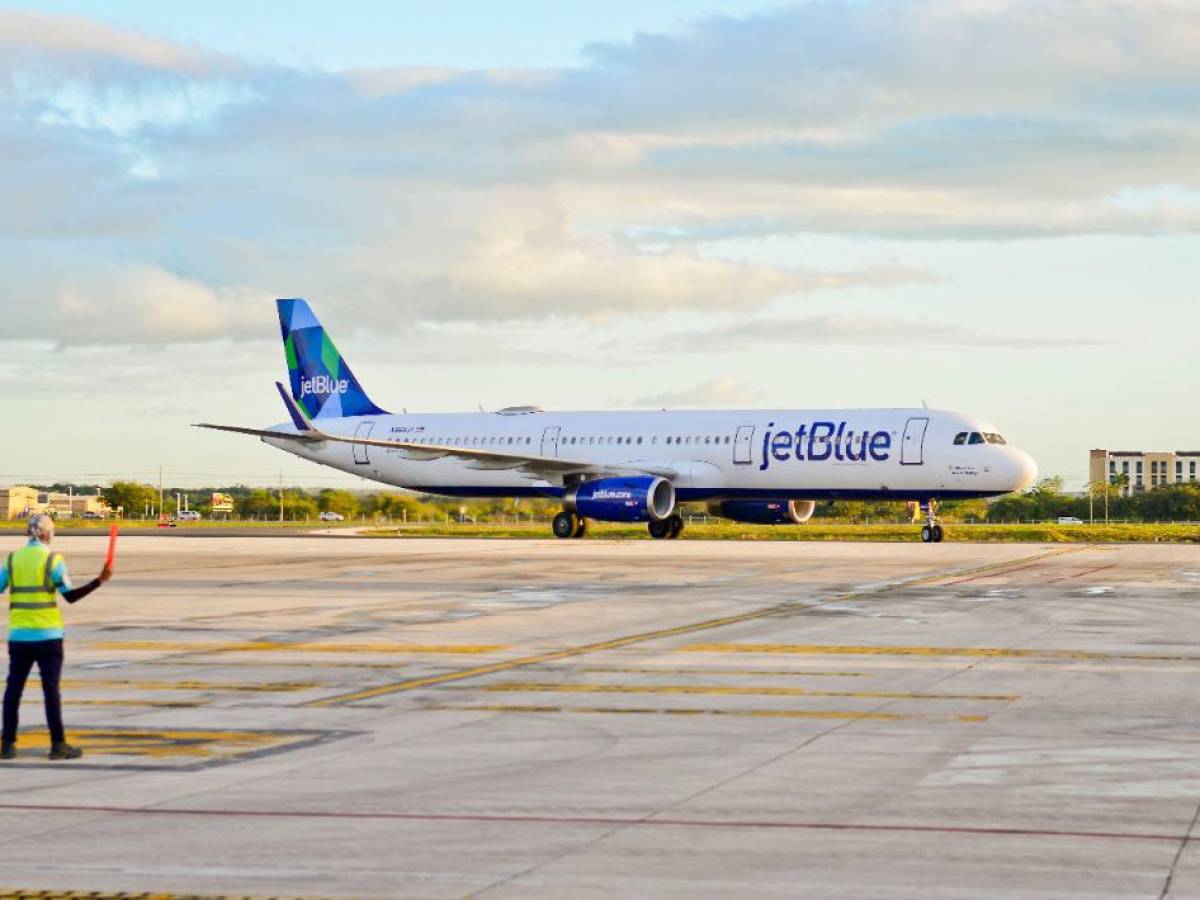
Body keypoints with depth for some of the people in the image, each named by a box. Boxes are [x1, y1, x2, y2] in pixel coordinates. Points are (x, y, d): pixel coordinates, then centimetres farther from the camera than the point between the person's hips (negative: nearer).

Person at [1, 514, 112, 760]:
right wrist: (99, 581, -9)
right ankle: (58, 744, -1)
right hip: (47, 635, -3)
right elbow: (70, 596, -11)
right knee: (51, 689, -1)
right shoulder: (52, 559, -6)